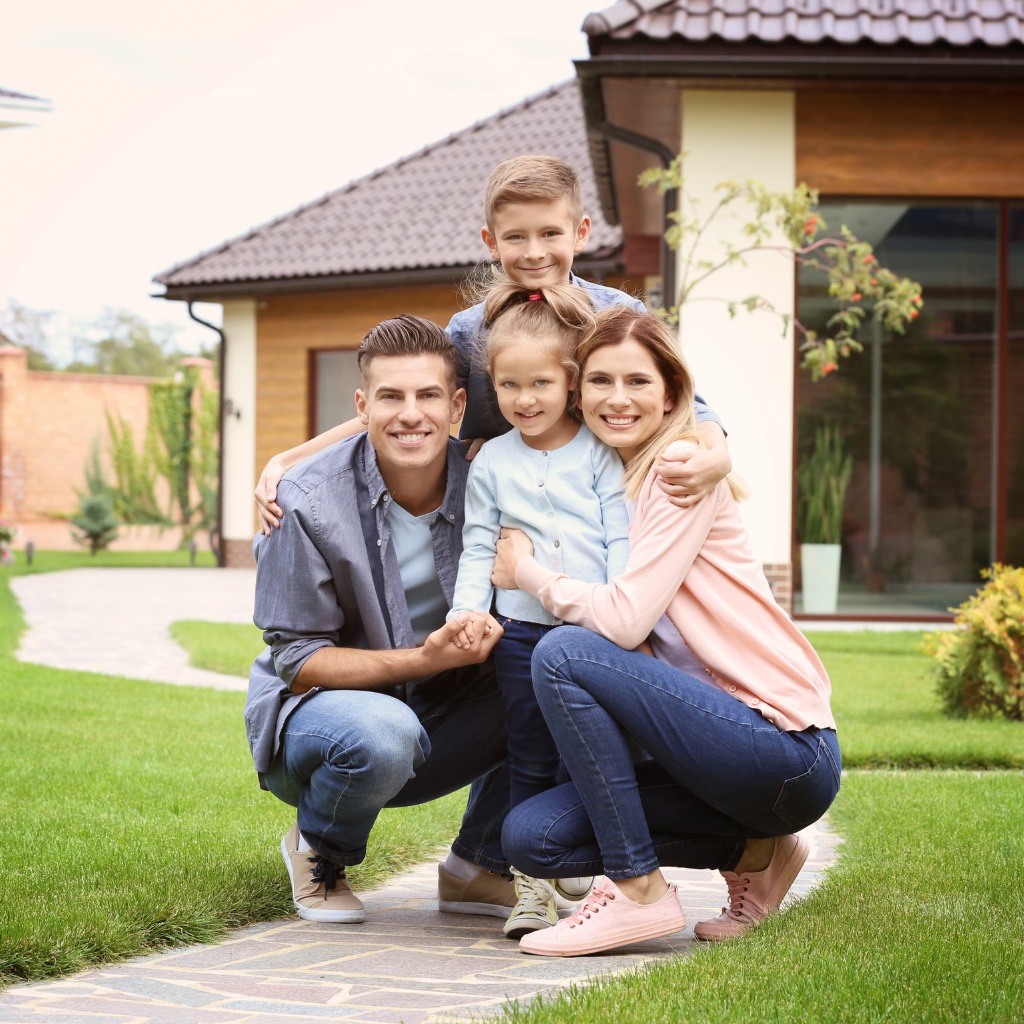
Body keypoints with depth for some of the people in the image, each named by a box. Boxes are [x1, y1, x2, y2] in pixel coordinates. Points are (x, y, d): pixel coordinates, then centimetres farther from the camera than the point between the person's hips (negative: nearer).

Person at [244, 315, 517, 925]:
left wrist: (488, 631, -27)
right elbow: (296, 661, -16)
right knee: (381, 733, -38)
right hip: (311, 716, -4)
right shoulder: (310, 502, -18)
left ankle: (477, 866, 0)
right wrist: (427, 656, -30)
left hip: (443, 720, 4)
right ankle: (319, 854, -3)